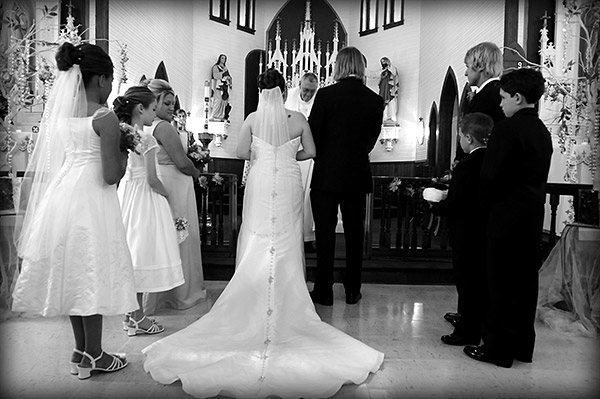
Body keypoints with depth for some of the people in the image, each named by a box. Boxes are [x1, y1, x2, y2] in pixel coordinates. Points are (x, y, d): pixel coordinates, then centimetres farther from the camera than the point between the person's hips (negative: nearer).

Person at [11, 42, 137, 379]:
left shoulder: (60, 111, 8)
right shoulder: (105, 118, -13)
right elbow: (111, 176, -16)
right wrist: (124, 149, 0)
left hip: (61, 195, 8)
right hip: (90, 200, -7)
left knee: (73, 274, 15)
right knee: (92, 275, 4)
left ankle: (81, 351, 28)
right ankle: (93, 356, 18)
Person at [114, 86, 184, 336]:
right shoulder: (147, 139, -16)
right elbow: (152, 178, -17)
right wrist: (166, 195, 0)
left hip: (125, 193, 8)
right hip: (144, 199, -8)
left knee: (130, 254, 14)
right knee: (141, 253, 1)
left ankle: (131, 313, 26)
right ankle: (137, 318, 12)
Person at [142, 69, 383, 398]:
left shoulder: (253, 119, -5)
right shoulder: (298, 119, -3)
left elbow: (242, 152, -7)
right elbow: (310, 152, 3)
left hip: (260, 185, 0)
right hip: (288, 186, 1)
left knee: (257, 244, 9)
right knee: (286, 245, 10)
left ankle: (255, 302, 17)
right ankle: (285, 305, 18)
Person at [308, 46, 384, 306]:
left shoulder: (326, 94, -10)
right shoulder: (375, 100, 0)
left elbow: (312, 134, -7)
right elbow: (372, 139, 6)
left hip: (327, 175, -3)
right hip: (358, 176, 3)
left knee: (325, 233, 6)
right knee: (354, 233, 13)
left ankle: (324, 292, 14)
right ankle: (352, 291, 22)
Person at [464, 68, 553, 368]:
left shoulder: (506, 129, -15)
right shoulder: (543, 131, 10)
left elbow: (489, 176, -17)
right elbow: (538, 176, 13)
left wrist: (490, 205, 0)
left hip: (507, 219, -8)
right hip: (533, 219, 8)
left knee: (501, 285, 1)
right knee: (525, 283, 14)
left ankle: (498, 349, 11)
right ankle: (522, 346, 27)